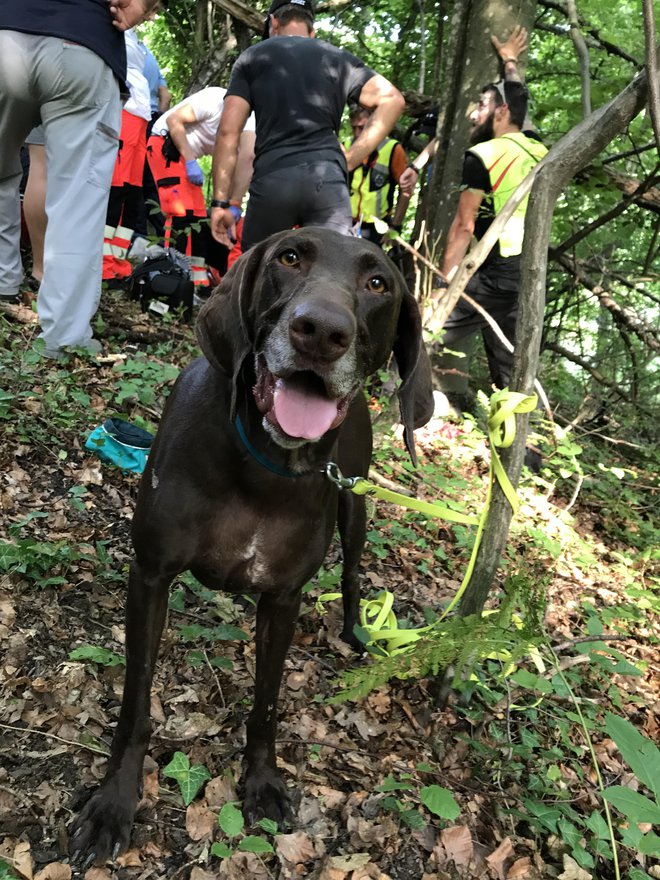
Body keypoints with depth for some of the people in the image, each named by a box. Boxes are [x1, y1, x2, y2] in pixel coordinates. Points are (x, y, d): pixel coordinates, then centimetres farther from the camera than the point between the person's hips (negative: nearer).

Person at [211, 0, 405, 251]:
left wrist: (220, 201, 6)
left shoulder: (252, 57, 17)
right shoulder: (338, 57, 21)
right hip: (328, 178, 1)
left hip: (271, 180, 0)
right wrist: (350, 159, 8)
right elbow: (392, 99, 9)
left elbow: (228, 132, 6)